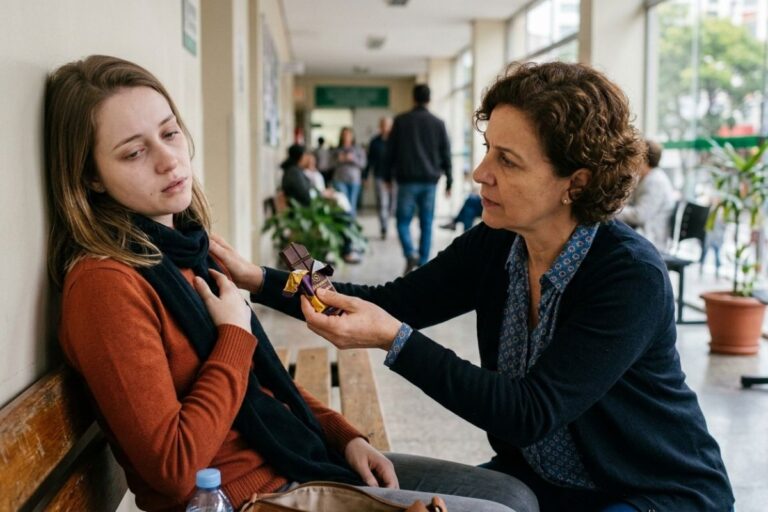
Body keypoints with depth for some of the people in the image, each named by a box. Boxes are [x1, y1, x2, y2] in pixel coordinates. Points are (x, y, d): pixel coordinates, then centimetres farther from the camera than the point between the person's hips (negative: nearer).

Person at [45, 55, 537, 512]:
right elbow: (174, 469, -24)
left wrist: (346, 435, 4)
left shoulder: (191, 246, 6)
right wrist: (235, 334, -15)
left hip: (297, 458, 8)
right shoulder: (104, 282, -20)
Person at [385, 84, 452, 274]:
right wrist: (448, 180, 12)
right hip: (430, 180, 2)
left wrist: (388, 176, 13)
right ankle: (423, 263, 6)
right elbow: (446, 154, 6)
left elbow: (390, 151, 3)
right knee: (427, 225, 7)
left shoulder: (401, 121, 1)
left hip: (407, 180, -2)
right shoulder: (438, 123, 5)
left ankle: (411, 253, -20)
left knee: (403, 221, 4)